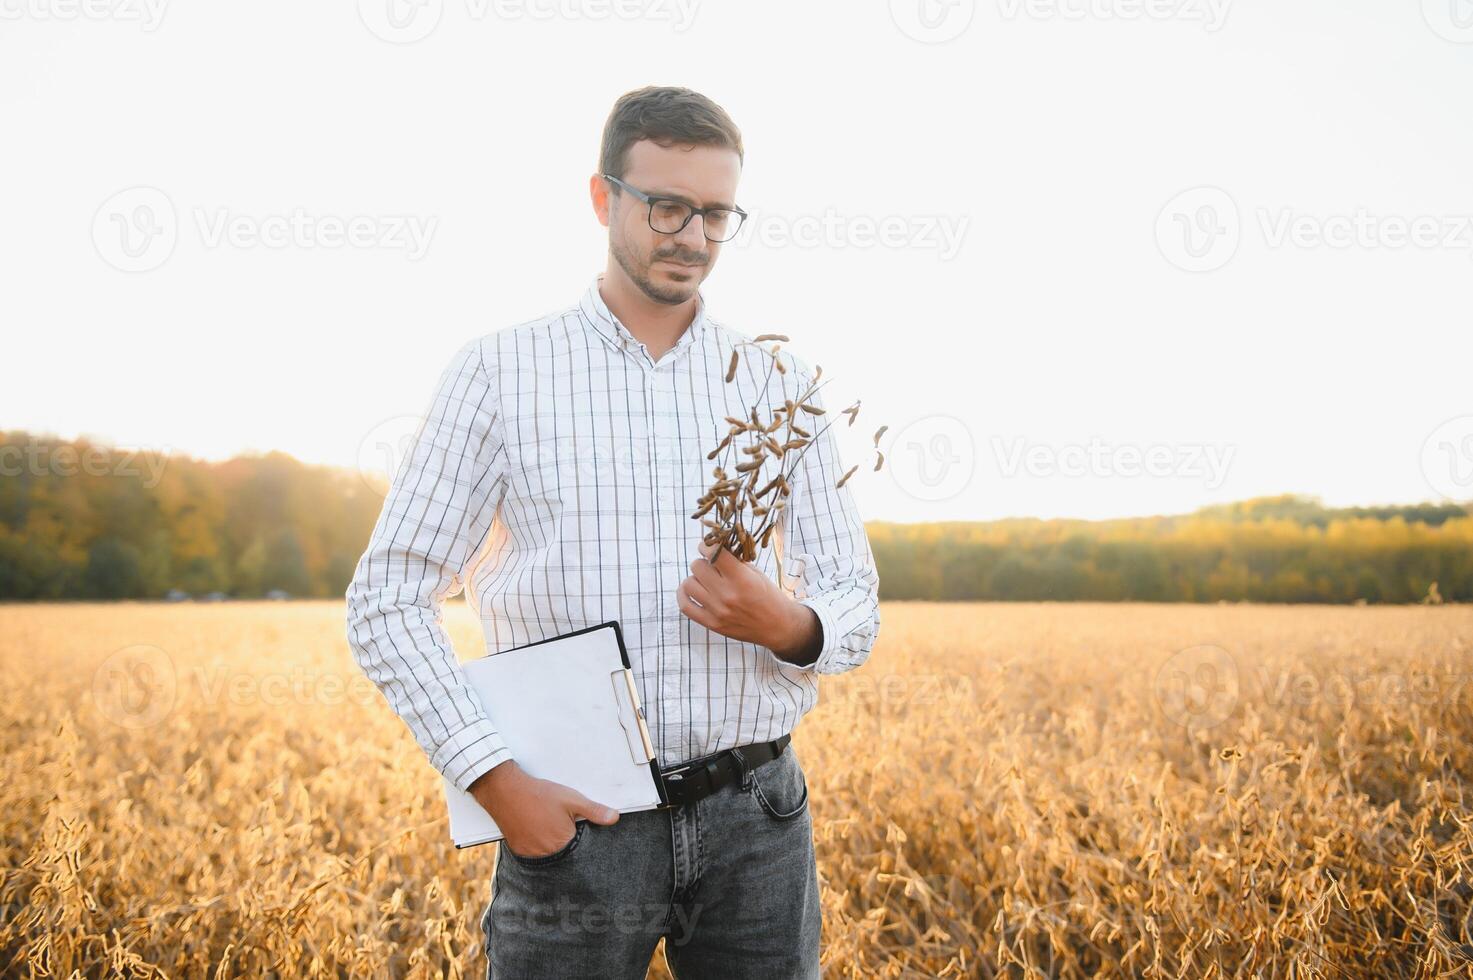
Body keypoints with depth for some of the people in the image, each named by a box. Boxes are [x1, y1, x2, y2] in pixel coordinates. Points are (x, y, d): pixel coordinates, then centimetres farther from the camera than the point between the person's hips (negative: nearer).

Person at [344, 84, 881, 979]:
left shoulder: (781, 385, 7)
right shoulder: (500, 371, -1)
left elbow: (855, 614, 10)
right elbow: (387, 601, -2)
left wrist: (784, 624, -14)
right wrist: (497, 783, -11)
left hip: (753, 815, 3)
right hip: (575, 817, -2)